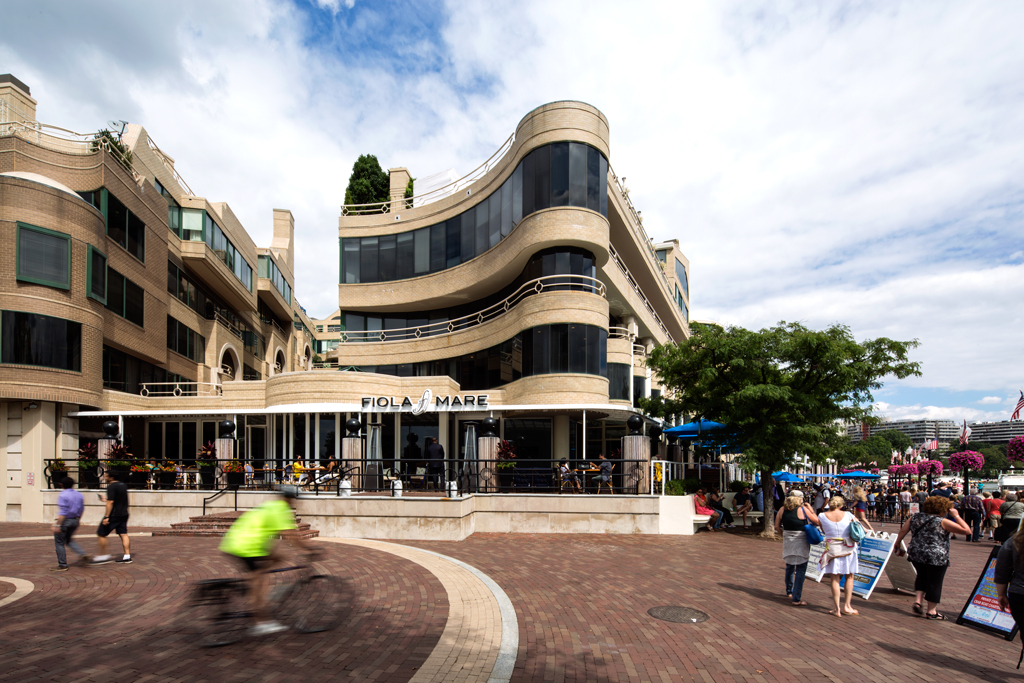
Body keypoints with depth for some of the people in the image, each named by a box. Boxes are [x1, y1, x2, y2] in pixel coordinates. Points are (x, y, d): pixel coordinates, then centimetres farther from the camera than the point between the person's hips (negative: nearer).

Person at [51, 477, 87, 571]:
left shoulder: (63, 495, -15)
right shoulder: (79, 495, 7)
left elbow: (62, 512, -20)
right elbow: (82, 509, 13)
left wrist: (57, 525, -19)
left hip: (64, 521, -7)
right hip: (75, 521, 7)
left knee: (59, 542, 5)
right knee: (69, 540, 22)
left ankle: (62, 565, 8)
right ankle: (82, 554, 3)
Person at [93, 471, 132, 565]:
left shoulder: (111, 486, -14)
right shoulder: (123, 485, 13)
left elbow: (110, 502, -20)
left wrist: (106, 517, -20)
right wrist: (106, 500, 31)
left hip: (114, 515, -8)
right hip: (124, 514, 8)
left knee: (101, 534, 5)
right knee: (123, 534, 6)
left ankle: (103, 556, 7)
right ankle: (127, 556, 3)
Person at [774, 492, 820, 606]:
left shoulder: (783, 509, 3)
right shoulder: (803, 509, -10)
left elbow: (777, 526, 5)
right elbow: (817, 522, -3)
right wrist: (811, 509, 7)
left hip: (787, 541, 5)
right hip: (801, 543, -5)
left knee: (790, 567, 23)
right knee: (800, 570, 1)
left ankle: (789, 592, 39)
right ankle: (796, 599, -3)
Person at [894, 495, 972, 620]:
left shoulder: (915, 517, 6)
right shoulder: (942, 522, -10)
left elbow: (903, 530, 8)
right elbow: (966, 530, -8)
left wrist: (897, 543, 20)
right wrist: (956, 516, 0)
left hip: (916, 554, 5)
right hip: (936, 557, -5)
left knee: (922, 577, 25)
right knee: (934, 583, 7)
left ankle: (918, 600, 13)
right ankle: (931, 611, 15)